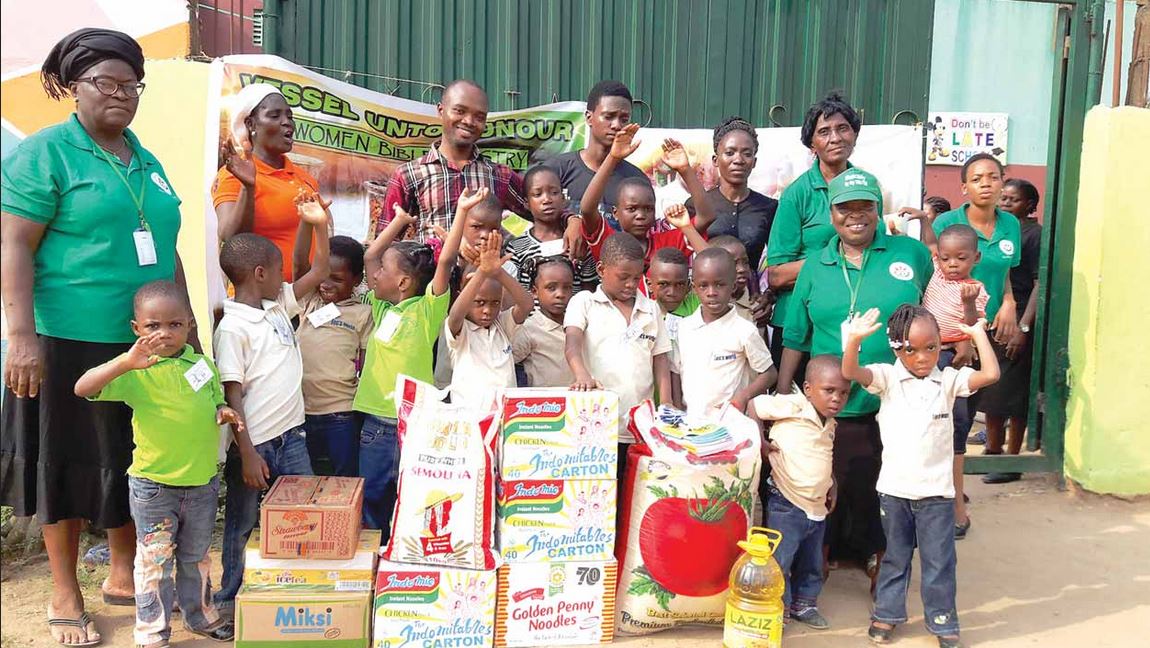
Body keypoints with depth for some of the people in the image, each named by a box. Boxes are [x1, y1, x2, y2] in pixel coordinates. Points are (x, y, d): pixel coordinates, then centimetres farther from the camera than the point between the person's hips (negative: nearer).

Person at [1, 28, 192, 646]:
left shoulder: (147, 163, 14)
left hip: (145, 341, 6)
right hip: (71, 341, -6)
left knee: (134, 461, 14)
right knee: (68, 462, 7)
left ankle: (123, 574, 32)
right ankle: (65, 595, 22)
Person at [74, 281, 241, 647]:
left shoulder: (204, 365, 1)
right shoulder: (136, 372, -14)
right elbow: (83, 389, -27)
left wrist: (224, 413, -7)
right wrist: (125, 362, -40)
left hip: (203, 482, 4)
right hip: (153, 485, -4)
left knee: (197, 557, 20)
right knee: (154, 562, 8)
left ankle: (200, 615, 38)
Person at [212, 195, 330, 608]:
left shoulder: (280, 306, 9)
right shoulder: (232, 328, -14)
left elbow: (319, 272, 17)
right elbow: (231, 395, -15)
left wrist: (318, 225, 6)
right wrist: (247, 454, -17)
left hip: (291, 436, 7)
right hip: (254, 444, -7)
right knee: (242, 526, 9)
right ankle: (228, 602, 25)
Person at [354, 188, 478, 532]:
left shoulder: (427, 309, -6)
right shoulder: (382, 308, 10)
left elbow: (446, 261, -16)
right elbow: (370, 254, 16)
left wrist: (461, 211, -19)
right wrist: (401, 220, 18)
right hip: (375, 421, 6)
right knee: (370, 500, 12)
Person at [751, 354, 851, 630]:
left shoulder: (830, 423, 8)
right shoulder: (792, 406, -16)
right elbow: (754, 406, -11)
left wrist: (831, 484, 11)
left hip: (818, 507, 8)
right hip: (786, 505, -7)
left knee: (812, 563, 19)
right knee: (779, 561, -2)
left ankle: (804, 603, 36)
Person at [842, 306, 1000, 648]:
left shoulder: (948, 380, -3)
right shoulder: (888, 378, -6)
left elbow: (991, 374, -14)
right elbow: (850, 373, -21)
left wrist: (978, 334, -10)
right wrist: (854, 340, -39)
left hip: (936, 491, 0)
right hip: (894, 488, 0)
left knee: (939, 561, 9)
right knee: (894, 556, 17)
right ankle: (886, 614, 32)